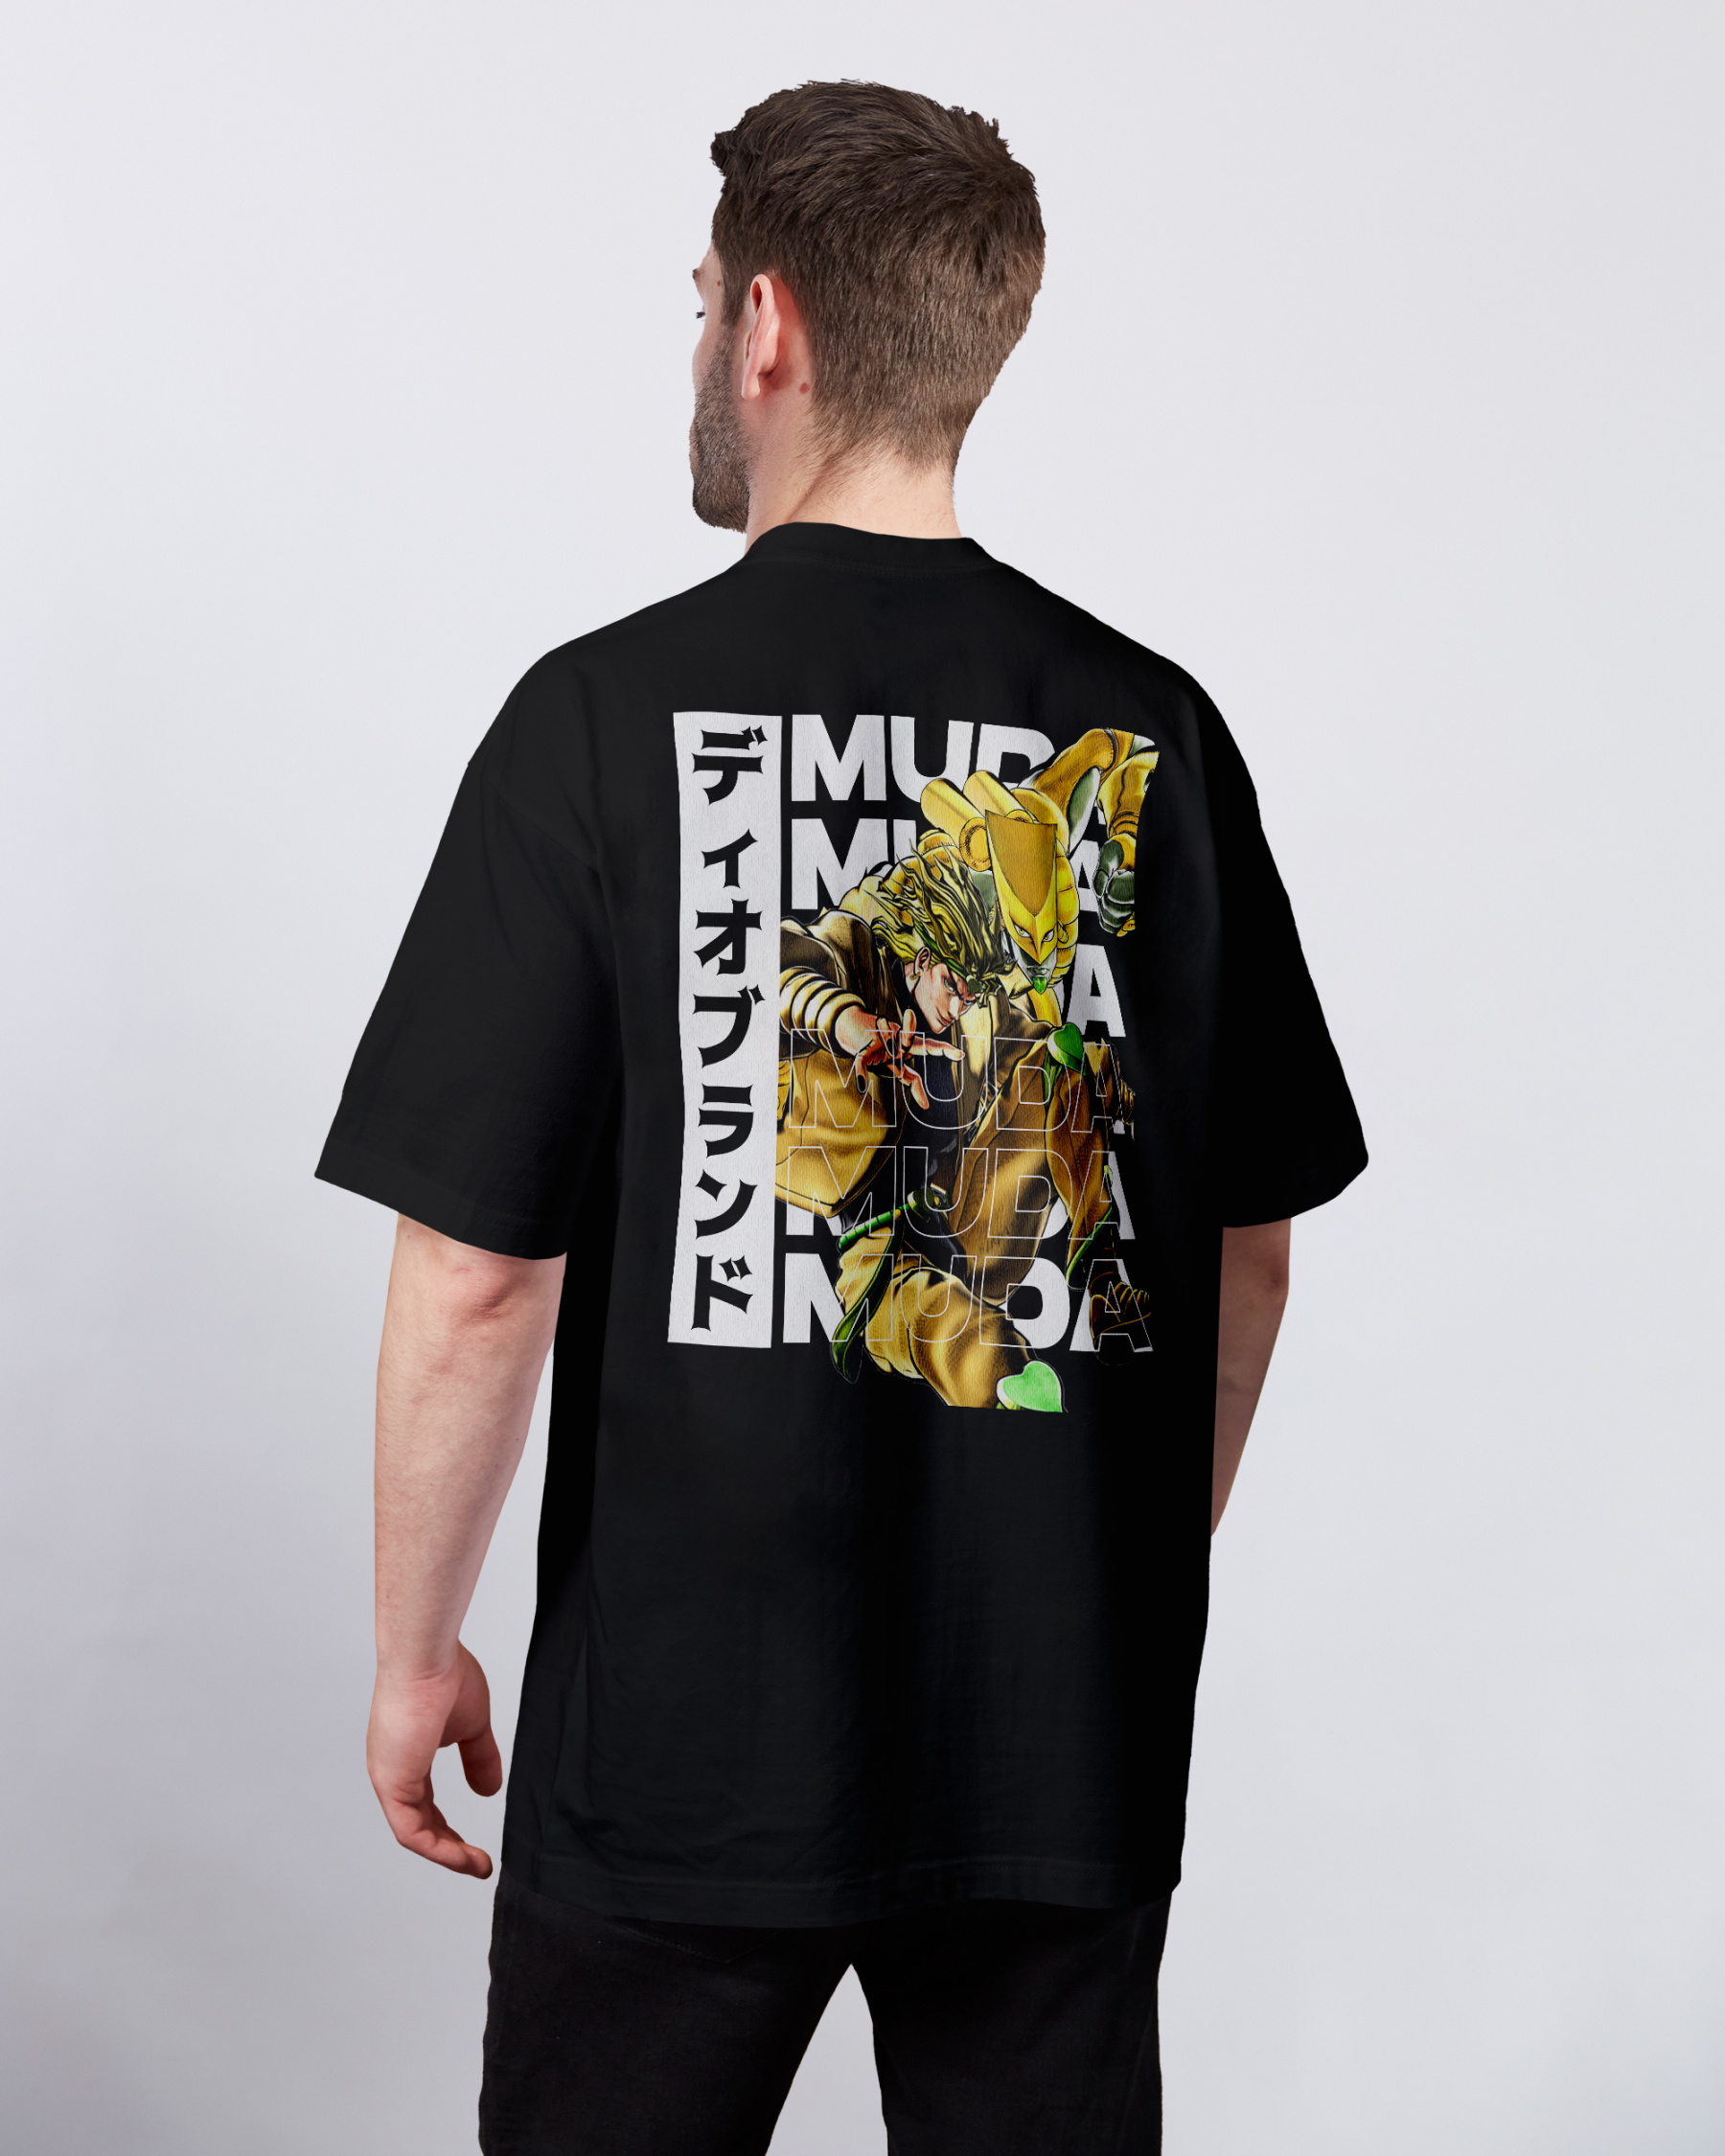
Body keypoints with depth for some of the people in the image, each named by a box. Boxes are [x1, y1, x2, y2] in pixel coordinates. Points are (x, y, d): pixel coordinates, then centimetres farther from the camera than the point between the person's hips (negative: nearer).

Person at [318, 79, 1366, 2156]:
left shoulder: (610, 716, -12)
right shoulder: (1156, 731, -2)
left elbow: (477, 1276, -12)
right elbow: (1248, 1249, 5)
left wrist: (415, 1652, 2)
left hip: (686, 1730, -3)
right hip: (1076, 1737, 3)